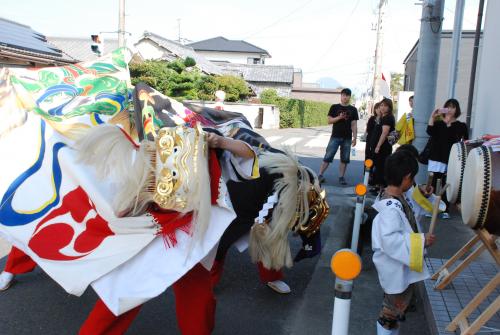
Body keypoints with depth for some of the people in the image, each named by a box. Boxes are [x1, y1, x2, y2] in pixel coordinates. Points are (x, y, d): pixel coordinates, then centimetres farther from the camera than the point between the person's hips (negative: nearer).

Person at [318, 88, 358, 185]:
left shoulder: (353, 109, 7)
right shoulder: (334, 107, 3)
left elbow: (354, 125, 5)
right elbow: (329, 121, 0)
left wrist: (355, 138, -2)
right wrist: (339, 117, -16)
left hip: (347, 138, 2)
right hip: (335, 137, -2)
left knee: (344, 159, 5)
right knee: (328, 157, -4)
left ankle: (341, 177, 14)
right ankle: (320, 175, 2)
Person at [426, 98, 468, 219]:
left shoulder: (461, 126, 4)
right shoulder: (438, 123, 8)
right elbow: (429, 132, -12)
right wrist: (432, 117, -17)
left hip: (451, 160, -2)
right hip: (436, 158, 2)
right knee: (433, 183, 1)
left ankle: (445, 209, 11)